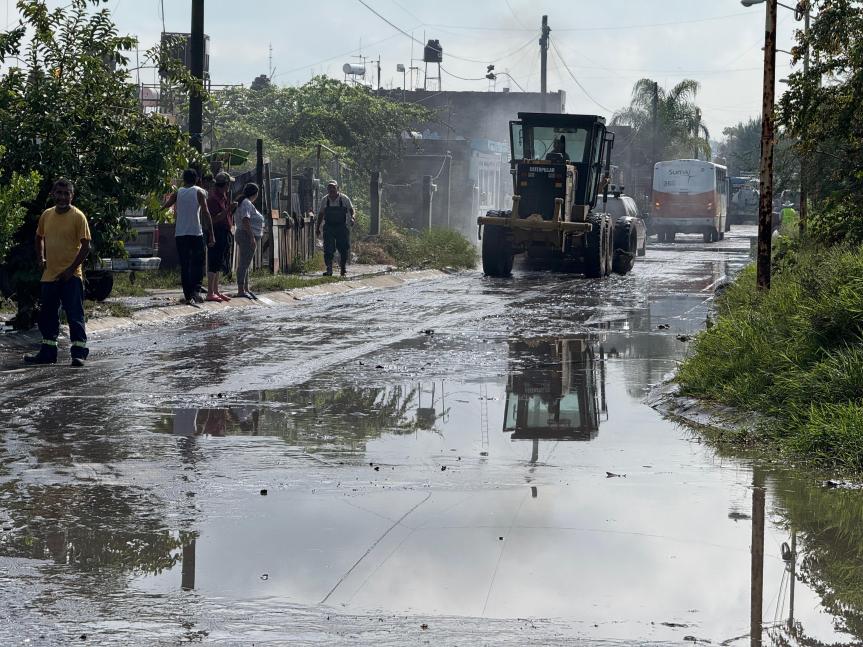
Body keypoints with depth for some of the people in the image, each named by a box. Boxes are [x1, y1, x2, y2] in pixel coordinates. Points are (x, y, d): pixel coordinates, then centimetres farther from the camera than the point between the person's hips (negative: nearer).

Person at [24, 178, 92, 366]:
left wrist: (72, 269, -15)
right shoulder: (46, 215, 6)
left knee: (75, 315, -4)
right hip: (49, 275, 6)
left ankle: (79, 353, 0)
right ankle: (48, 352, 24)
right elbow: (39, 238, 24)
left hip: (71, 276, -6)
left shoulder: (78, 216, -10)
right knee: (47, 316, 13)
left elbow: (86, 246, -11)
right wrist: (41, 259, 11)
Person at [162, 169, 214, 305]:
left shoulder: (178, 192, 8)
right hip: (196, 233, -3)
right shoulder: (199, 192, 0)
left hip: (180, 234, 3)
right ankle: (195, 291, -11)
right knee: (197, 263, 5)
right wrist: (211, 234, -7)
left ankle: (188, 295, 4)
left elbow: (165, 206, 4)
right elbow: (205, 213, -7)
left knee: (184, 265, 6)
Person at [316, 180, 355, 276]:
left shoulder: (344, 199, -3)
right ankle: (329, 269, -4)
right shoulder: (325, 200, 3)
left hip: (342, 227, -1)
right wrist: (318, 227, 13)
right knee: (328, 249, -7)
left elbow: (351, 209, 9)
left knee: (344, 248, 1)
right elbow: (321, 214, 13)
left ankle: (343, 267, 18)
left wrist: (352, 218, -11)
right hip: (329, 227, 1)